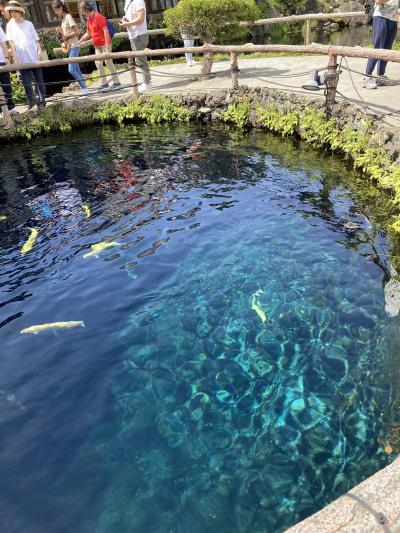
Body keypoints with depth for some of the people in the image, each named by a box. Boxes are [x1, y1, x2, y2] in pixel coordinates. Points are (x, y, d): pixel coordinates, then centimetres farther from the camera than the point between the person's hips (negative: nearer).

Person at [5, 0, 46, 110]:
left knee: (39, 79, 3)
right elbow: (11, 41, 1)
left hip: (34, 56, 0)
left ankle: (42, 100, 11)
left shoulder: (28, 24, 7)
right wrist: (14, 55, -11)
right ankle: (31, 102, 8)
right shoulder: (10, 25, 7)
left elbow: (36, 39, 7)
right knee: (26, 82, 0)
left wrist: (40, 50, -7)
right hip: (22, 59, 0)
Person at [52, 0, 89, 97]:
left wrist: (66, 37, -14)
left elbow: (77, 32, -19)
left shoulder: (68, 17, -11)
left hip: (74, 47, -9)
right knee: (76, 69, 8)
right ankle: (84, 89, 11)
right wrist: (62, 33, 0)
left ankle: (84, 89, -11)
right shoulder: (63, 19, 14)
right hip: (69, 47, 9)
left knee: (71, 70, -15)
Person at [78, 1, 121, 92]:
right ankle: (104, 84, 9)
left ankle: (116, 83, 2)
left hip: (104, 44, -9)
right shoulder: (88, 19, 12)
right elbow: (87, 34, 20)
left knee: (108, 63, -6)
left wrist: (107, 46, -22)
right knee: (98, 64, 5)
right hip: (97, 46, 9)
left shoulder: (98, 17, -13)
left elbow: (106, 31, -18)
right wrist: (79, 42, 16)